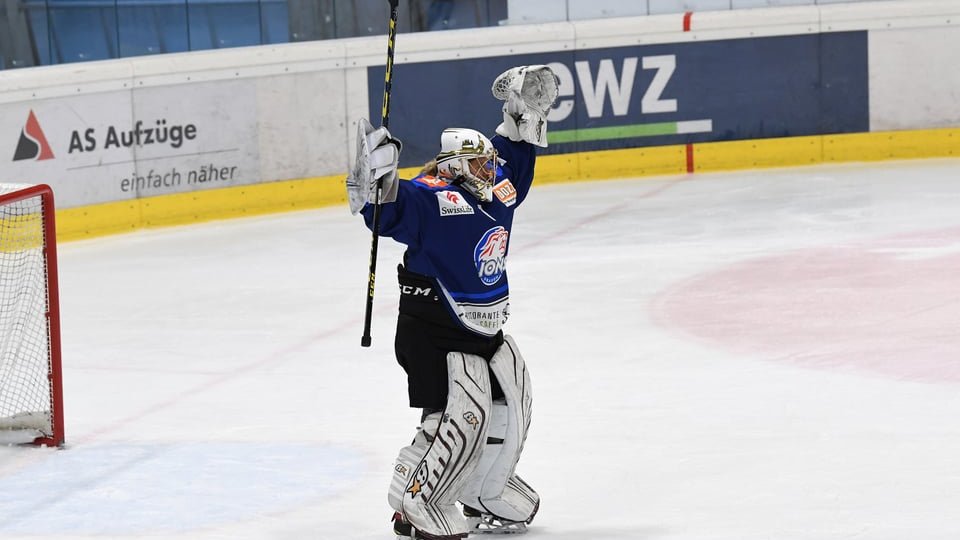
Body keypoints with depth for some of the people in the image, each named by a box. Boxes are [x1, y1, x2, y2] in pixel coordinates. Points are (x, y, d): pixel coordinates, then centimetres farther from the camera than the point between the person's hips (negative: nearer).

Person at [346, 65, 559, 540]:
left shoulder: (499, 190, 5)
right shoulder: (433, 199, -19)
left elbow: (513, 154, 23)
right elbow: (389, 211, -31)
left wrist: (525, 113, 14)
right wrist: (375, 182, -49)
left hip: (486, 329, 9)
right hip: (433, 333, -9)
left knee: (511, 405, 15)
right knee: (463, 415, -19)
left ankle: (487, 492, 34)